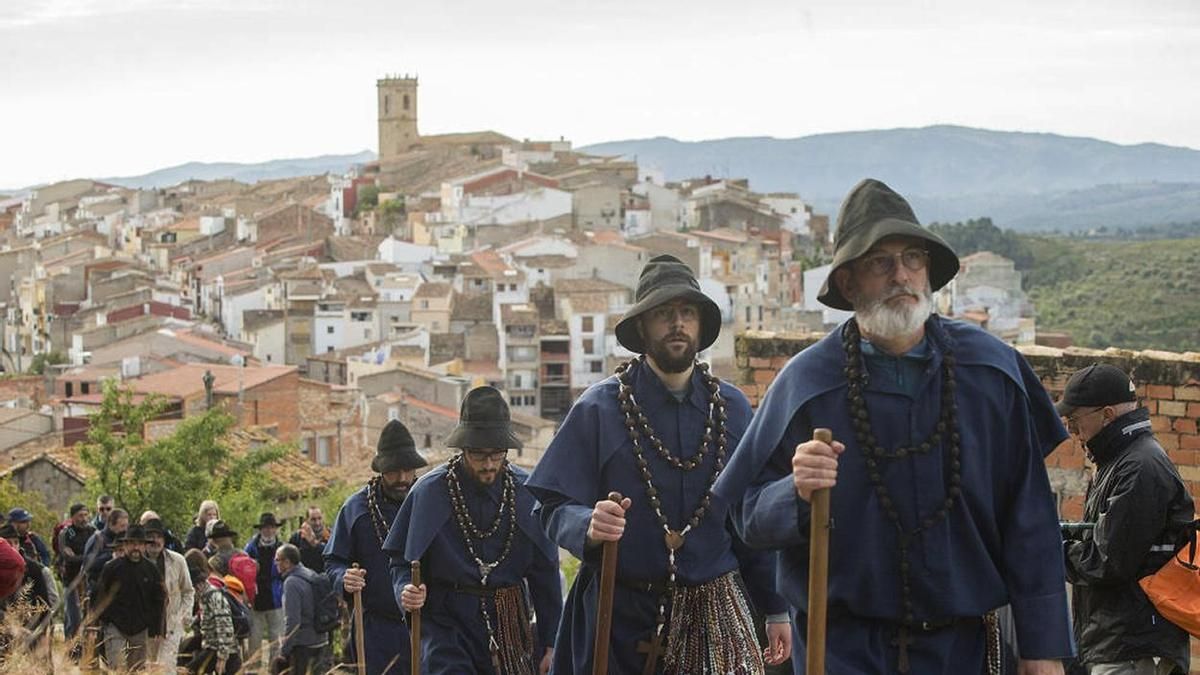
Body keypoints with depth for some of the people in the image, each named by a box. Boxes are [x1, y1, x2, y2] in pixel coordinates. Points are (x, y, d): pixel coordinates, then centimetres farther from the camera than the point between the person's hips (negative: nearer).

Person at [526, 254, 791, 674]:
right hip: (621, 614, -2)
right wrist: (588, 527, -28)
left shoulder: (732, 408, 7)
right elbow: (555, 509, -6)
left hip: (716, 612, 2)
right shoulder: (599, 408, -4)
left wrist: (775, 609, 8)